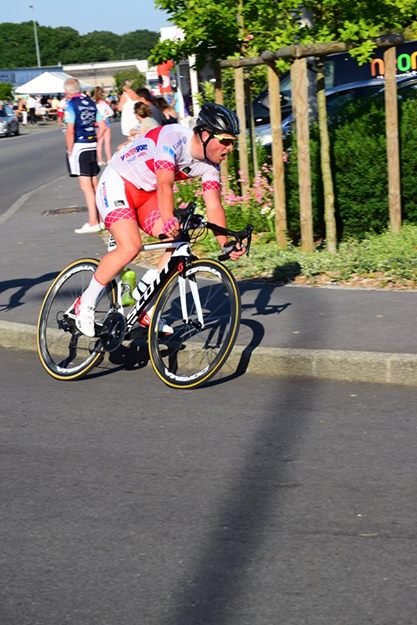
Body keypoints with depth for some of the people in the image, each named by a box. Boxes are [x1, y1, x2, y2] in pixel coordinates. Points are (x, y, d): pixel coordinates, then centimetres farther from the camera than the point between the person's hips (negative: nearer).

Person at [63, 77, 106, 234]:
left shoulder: (71, 105, -10)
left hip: (79, 146, -7)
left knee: (86, 186, -5)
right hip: (92, 146, 7)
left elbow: (70, 131, -17)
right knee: (94, 184, 14)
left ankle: (93, 222, -6)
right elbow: (102, 126, 12)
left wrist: (69, 150, -9)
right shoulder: (91, 102, 11)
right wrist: (95, 142, 16)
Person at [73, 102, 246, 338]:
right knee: (131, 246, -27)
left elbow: (214, 206, -11)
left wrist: (226, 243, -25)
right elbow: (165, 185, -40)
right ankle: (86, 304, -11)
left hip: (147, 193, 8)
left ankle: (149, 311, 1)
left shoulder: (210, 165, -6)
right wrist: (168, 221, -54)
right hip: (117, 183, -8)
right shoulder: (174, 138, -29)